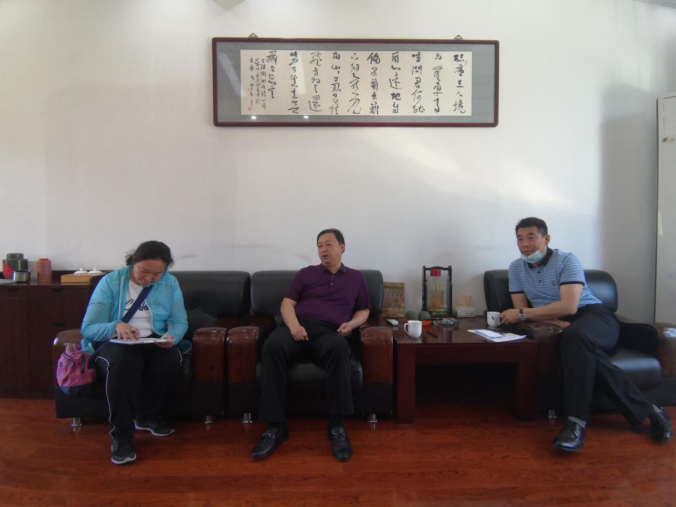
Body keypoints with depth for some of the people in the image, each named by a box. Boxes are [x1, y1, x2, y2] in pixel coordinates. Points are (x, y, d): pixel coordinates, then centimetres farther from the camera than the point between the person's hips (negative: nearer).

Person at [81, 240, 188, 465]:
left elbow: (180, 321, 1)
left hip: (154, 342, 3)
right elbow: (88, 328, -10)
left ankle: (148, 416, -5)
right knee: (124, 361, -38)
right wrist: (116, 326, -32)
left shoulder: (170, 284, 4)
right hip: (113, 343, -2)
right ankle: (121, 435, -24)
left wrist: (171, 337, -23)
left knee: (171, 357, -32)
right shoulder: (110, 282, -6)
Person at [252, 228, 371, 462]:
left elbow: (363, 311, 24)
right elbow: (287, 304, 13)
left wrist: (351, 324, 0)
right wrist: (294, 325, -9)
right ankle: (276, 425, -30)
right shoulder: (305, 273, 22)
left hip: (329, 332, -1)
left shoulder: (356, 278, 24)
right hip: (298, 326, 1)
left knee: (339, 348, -40)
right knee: (272, 346, -35)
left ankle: (337, 425, -32)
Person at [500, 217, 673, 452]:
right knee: (578, 344, -34)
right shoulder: (516, 268, 8)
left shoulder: (566, 260, -6)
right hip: (557, 326, 3)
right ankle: (646, 410, -22)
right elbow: (520, 310, 3)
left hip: (593, 316, -3)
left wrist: (522, 314, -20)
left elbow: (569, 306, -19)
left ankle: (576, 423, -35)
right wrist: (553, 320, -15)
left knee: (574, 334, -39)